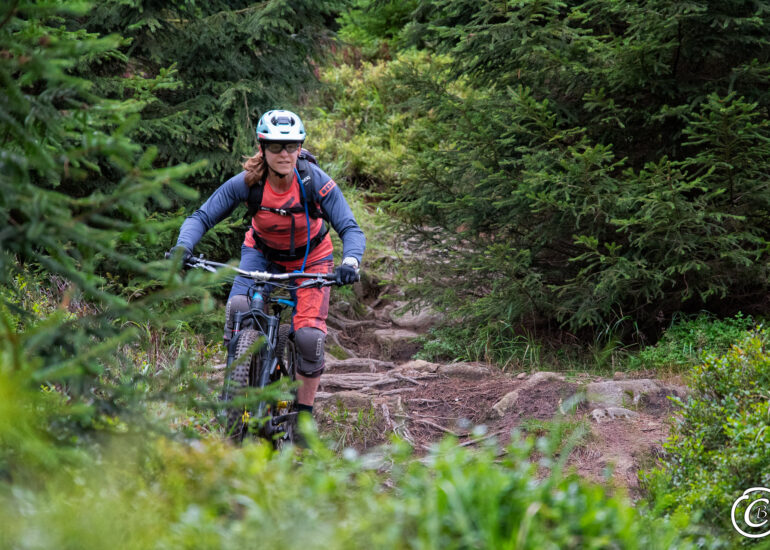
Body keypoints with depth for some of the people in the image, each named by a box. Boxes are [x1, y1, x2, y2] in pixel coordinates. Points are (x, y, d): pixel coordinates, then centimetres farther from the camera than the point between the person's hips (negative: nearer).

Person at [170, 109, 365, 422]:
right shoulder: (248, 183, -26)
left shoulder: (316, 182, -29)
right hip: (263, 252, 1)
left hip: (310, 257, -1)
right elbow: (202, 217, -22)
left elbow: (351, 230, -29)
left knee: (310, 336, -17)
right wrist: (183, 247, -42)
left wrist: (350, 263, -50)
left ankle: (304, 411, 5)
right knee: (238, 308, -28)